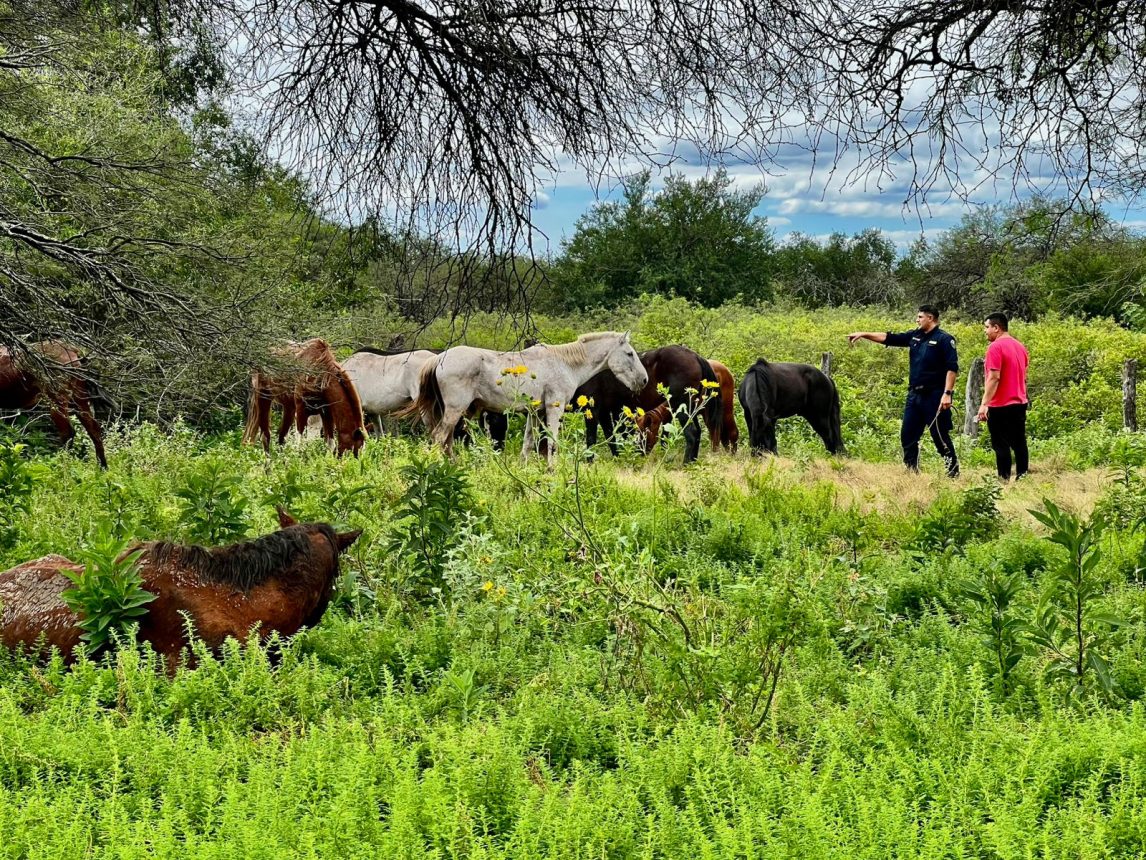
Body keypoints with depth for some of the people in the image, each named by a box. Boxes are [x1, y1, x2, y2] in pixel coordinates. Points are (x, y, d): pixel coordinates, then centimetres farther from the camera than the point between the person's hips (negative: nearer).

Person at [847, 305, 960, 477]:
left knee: (940, 437, -5)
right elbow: (888, 338, 15)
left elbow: (952, 368, -14)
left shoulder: (944, 339, -8)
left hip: (934, 396, -8)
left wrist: (947, 393, -21)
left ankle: (953, 472, 3)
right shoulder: (915, 336, 13)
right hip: (914, 395, 8)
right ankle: (911, 471, 16)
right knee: (907, 436, 9)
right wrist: (863, 334, 9)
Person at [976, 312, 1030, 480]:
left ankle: (1004, 479, -5)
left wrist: (984, 404, -22)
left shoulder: (995, 347, -15)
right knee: (1019, 443, 11)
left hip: (1000, 405, -8)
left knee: (1001, 445, -4)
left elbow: (994, 378, -21)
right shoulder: (1020, 346, 11)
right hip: (1020, 403, 8)